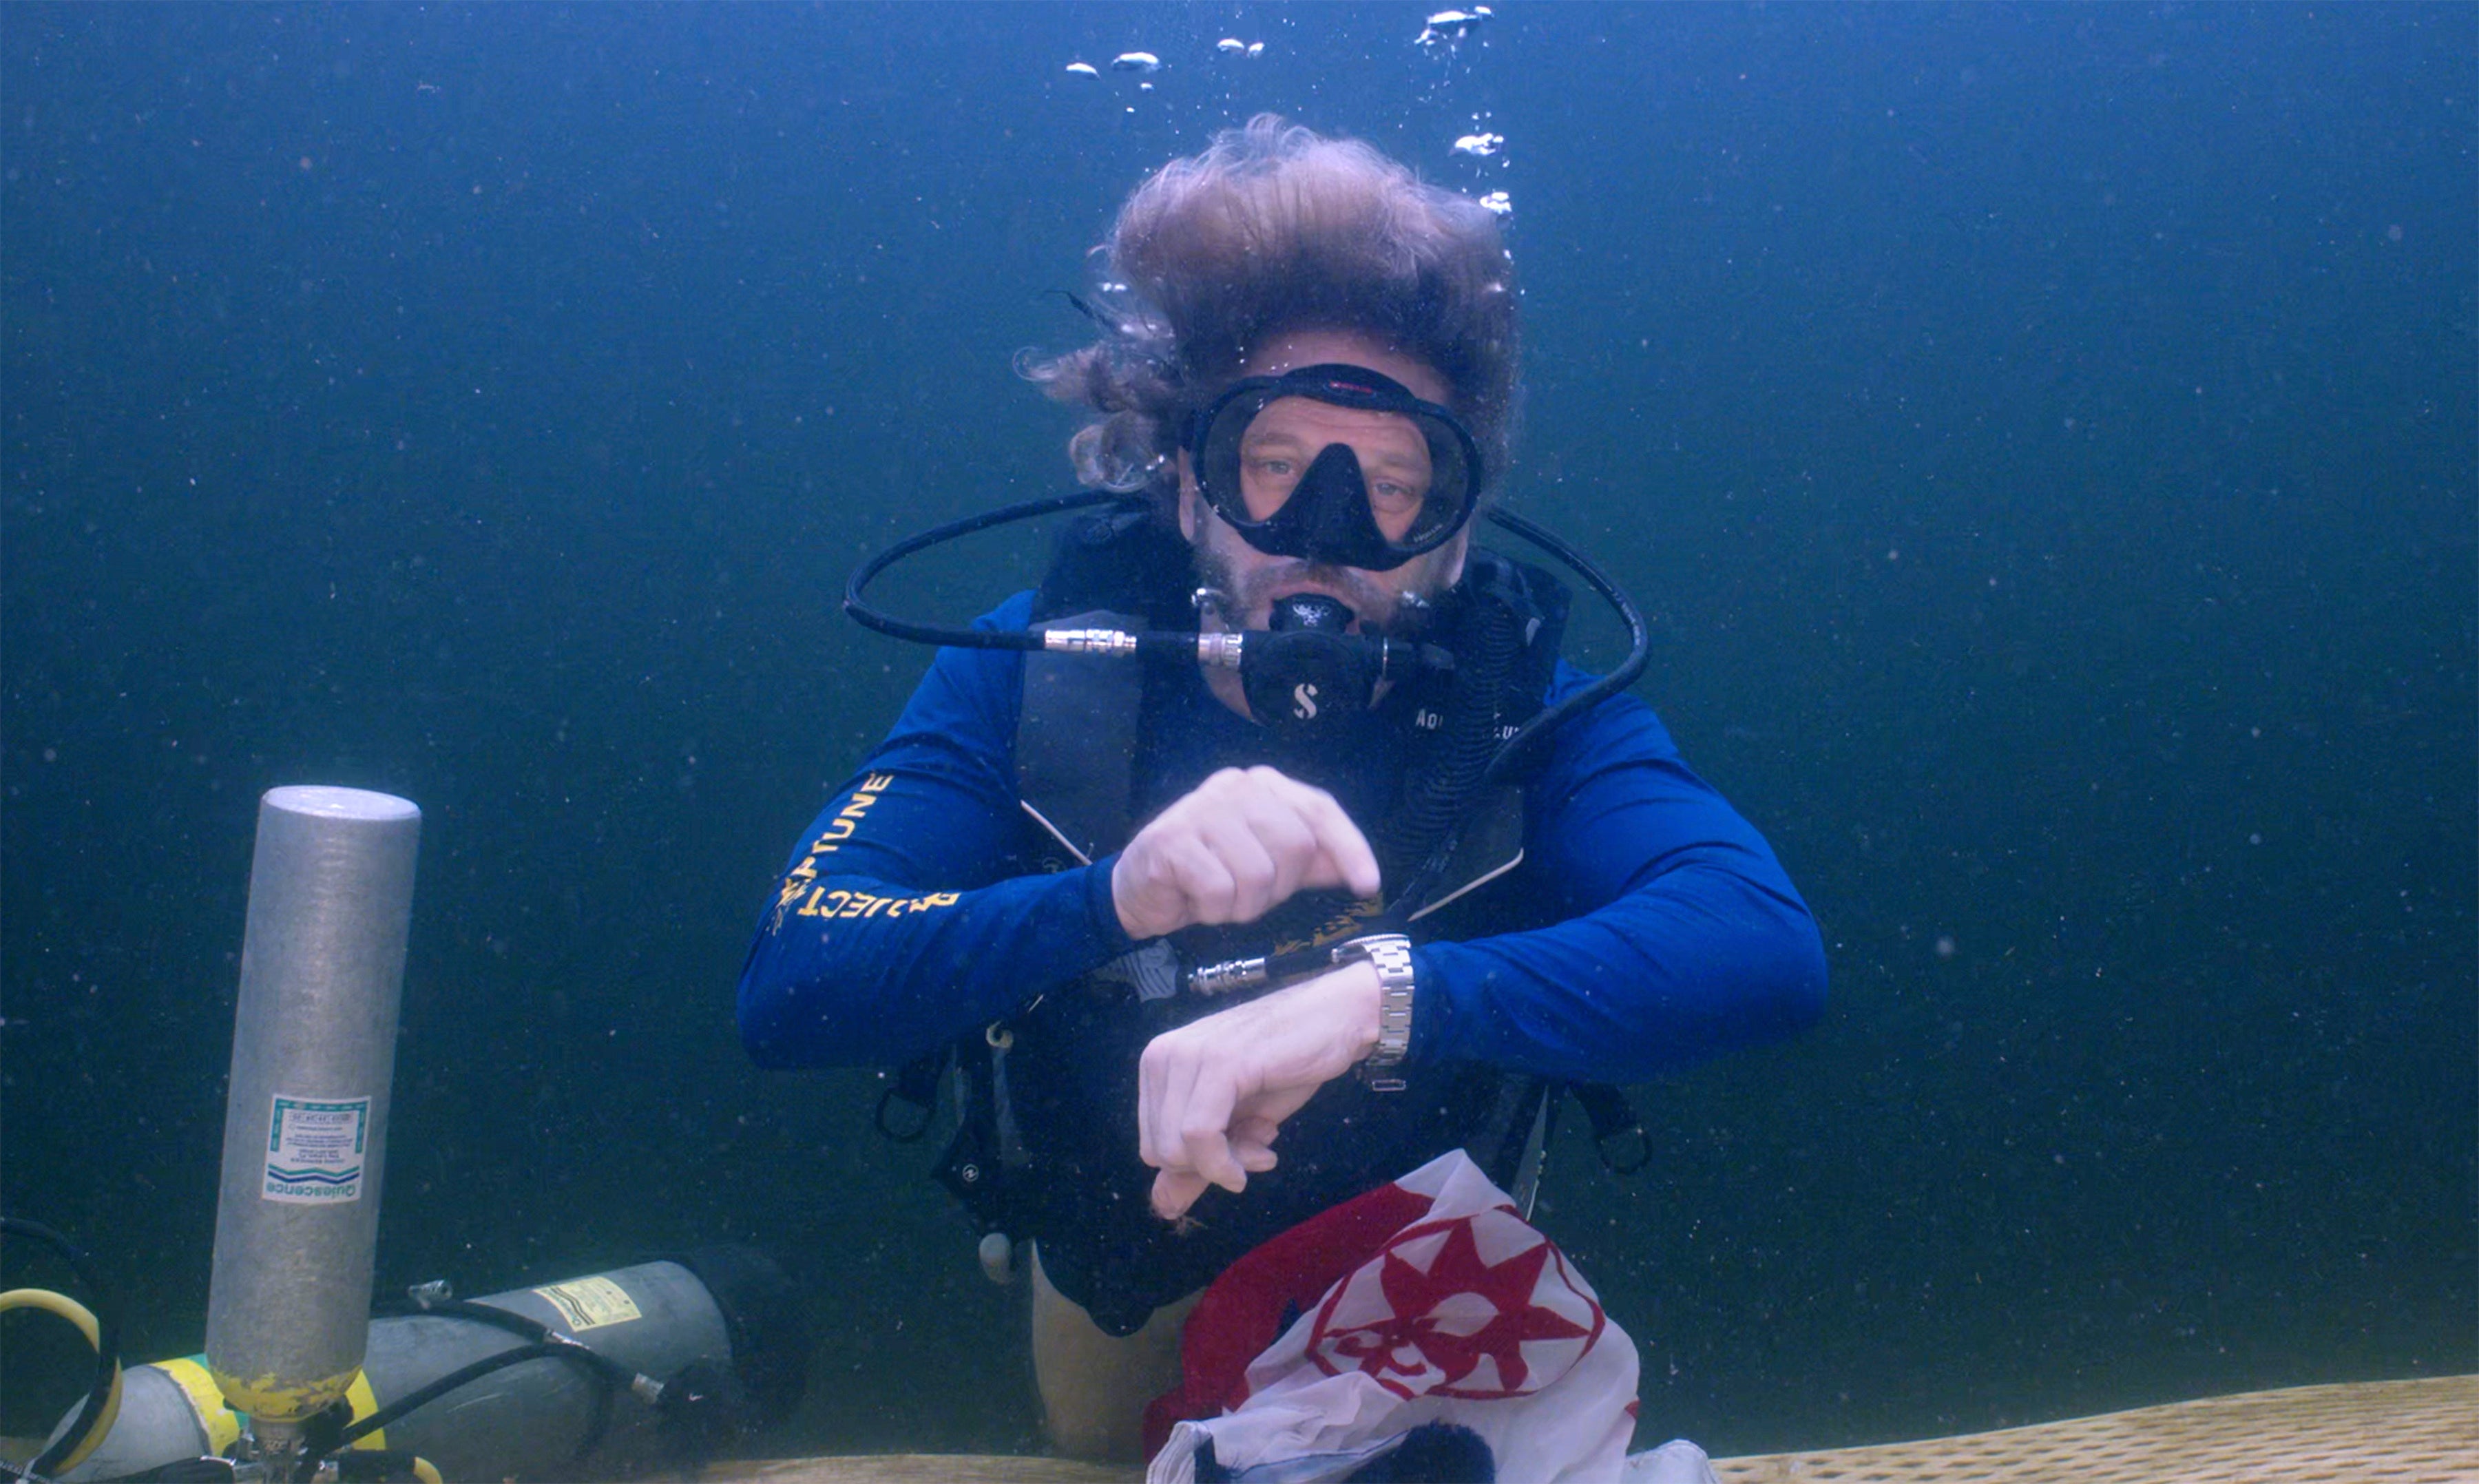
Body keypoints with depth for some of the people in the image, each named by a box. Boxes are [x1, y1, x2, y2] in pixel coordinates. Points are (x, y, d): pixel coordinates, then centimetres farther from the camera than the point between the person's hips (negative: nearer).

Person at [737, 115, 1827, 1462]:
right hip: (1114, 1286, 1)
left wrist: (1379, 997, -58)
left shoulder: (1524, 699, -27)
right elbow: (787, 990, -34)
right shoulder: (1034, 672, -25)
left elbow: (1765, 948, -44)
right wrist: (1113, 897, -52)